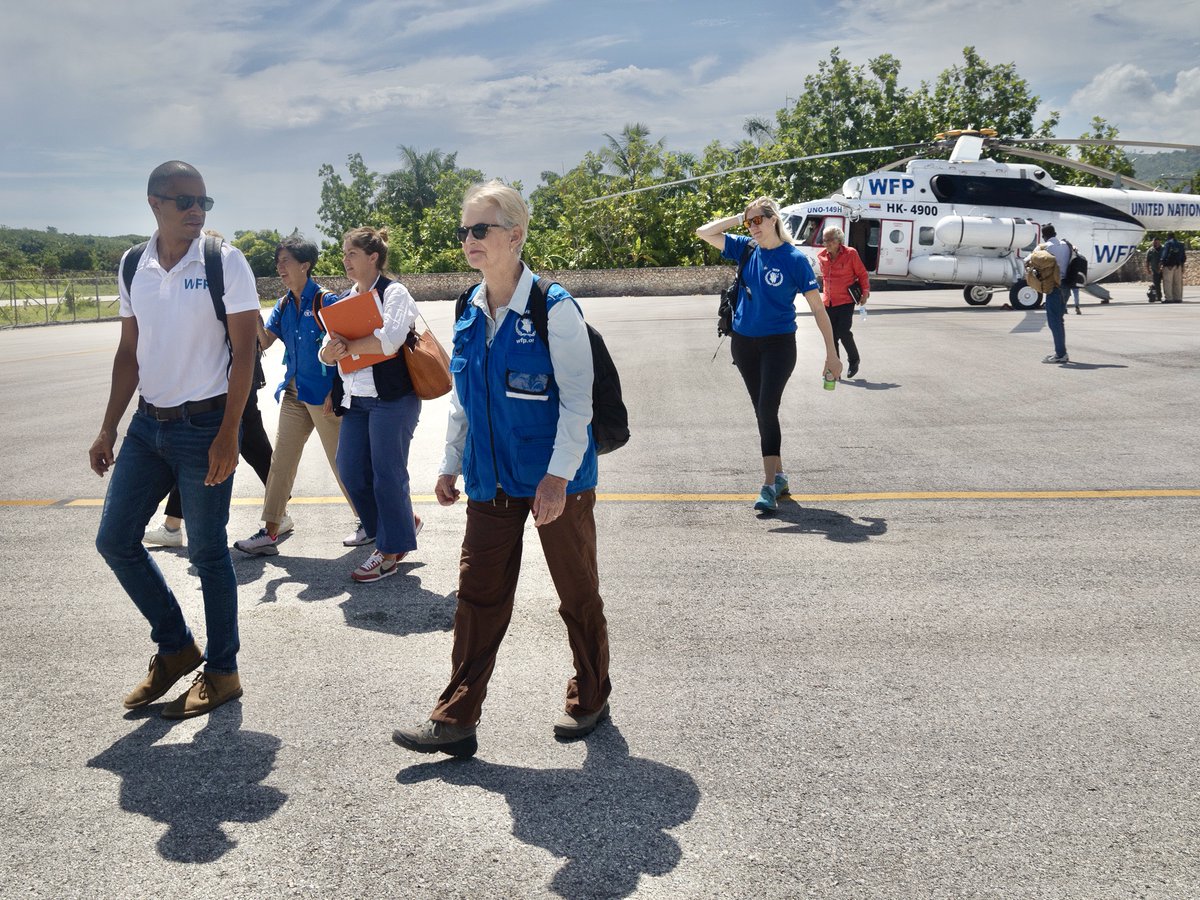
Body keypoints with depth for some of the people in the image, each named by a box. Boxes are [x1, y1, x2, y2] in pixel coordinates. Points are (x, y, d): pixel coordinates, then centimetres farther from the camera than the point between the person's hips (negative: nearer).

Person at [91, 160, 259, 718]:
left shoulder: (225, 262, -8)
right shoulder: (134, 268, 6)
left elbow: (244, 351, -10)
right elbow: (129, 353, 12)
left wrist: (227, 436, -16)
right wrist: (108, 430, 9)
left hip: (204, 425, -6)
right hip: (148, 423, 6)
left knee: (207, 552, 2)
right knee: (114, 540, 8)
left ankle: (222, 672, 19)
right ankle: (176, 646, 26)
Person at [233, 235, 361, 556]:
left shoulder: (324, 301, -11)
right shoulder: (283, 305, 10)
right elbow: (265, 341, 3)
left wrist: (335, 392, -17)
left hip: (323, 394, -7)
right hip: (294, 393, 7)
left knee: (342, 461, 2)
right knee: (280, 461, 5)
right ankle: (270, 533, 10)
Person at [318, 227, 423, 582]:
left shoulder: (394, 293, -5)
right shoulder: (346, 300, 17)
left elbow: (389, 340, -22)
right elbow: (327, 352, 11)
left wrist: (347, 347, -11)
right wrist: (329, 352, -13)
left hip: (391, 398, -8)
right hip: (355, 400, 8)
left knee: (388, 475, -3)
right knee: (351, 472, 5)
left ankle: (390, 552, 11)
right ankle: (404, 524, 24)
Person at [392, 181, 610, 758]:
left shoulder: (553, 308, -14)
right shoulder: (470, 313, 6)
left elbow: (577, 400, -15)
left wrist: (558, 476, -21)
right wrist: (451, 464, 13)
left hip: (557, 478, -5)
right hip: (492, 478, 6)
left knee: (577, 592, 10)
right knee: (478, 594, 6)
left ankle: (589, 698, 30)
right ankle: (455, 720, 13)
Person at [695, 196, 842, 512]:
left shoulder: (794, 258, -10)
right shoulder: (746, 249, 3)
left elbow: (818, 308, -8)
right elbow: (704, 232, 5)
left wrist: (831, 353, -10)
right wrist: (740, 217, -4)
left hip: (778, 343, -5)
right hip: (744, 342, 5)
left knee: (767, 408, -15)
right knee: (762, 410, 11)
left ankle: (769, 486, -14)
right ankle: (778, 476, 22)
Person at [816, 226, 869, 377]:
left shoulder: (850, 254, -7)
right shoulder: (822, 256, 5)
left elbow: (862, 274, 1)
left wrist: (865, 293, -4)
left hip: (846, 301, -5)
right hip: (828, 302, 5)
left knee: (843, 332, -12)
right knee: (831, 336, 4)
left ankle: (854, 360, 15)